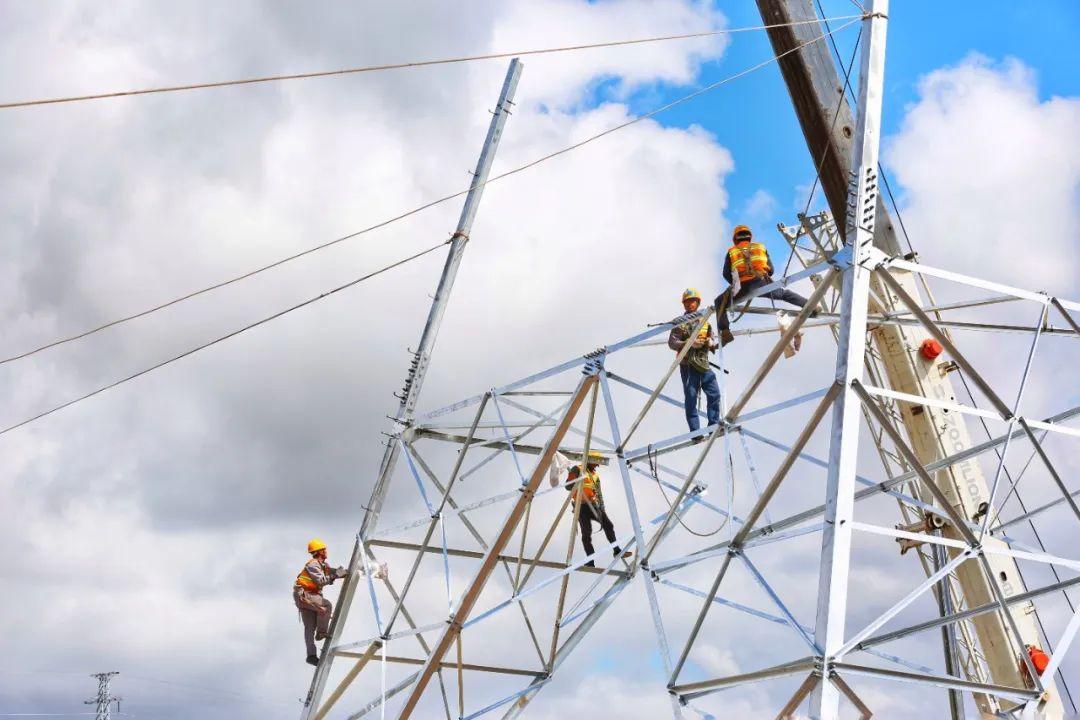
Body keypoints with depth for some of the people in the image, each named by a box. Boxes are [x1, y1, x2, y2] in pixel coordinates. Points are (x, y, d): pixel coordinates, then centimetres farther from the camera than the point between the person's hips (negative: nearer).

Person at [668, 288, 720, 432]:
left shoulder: (705, 321, 14)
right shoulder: (680, 323, 2)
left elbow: (715, 340, 14)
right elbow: (672, 342, -5)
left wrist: (711, 343, -10)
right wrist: (689, 343, -19)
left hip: (704, 364, 4)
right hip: (688, 365, -4)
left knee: (714, 394, -1)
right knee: (691, 398, -3)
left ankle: (714, 425, 9)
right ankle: (695, 430, -2)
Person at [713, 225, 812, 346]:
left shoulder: (731, 252, 19)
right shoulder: (761, 247, 24)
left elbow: (726, 274, 12)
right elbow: (771, 270, 20)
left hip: (743, 286, -2)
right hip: (763, 283, 2)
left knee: (720, 302, 14)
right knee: (785, 293, 25)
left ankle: (725, 331, -5)